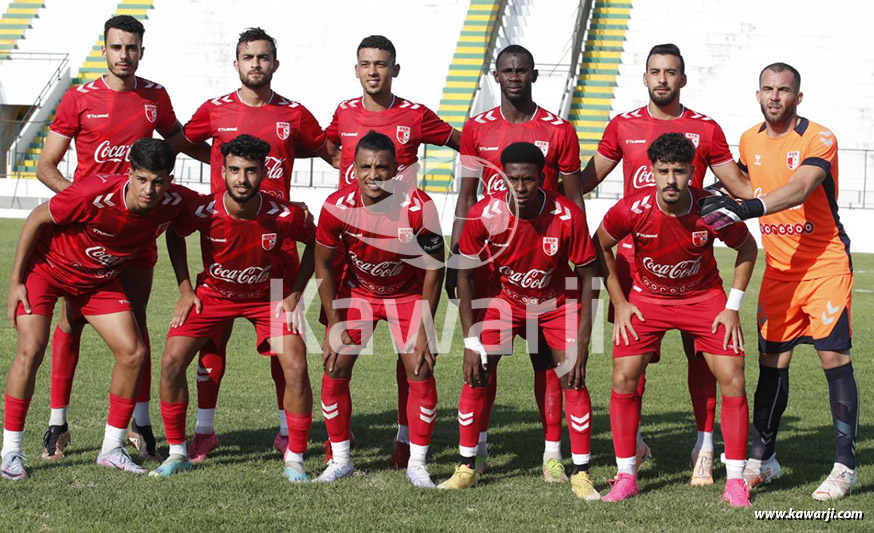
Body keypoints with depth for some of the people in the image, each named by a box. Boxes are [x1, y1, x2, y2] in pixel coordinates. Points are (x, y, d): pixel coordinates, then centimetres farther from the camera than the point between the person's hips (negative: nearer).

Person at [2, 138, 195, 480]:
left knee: (133, 352, -5)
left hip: (99, 280, 5)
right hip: (46, 267, -5)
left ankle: (112, 448, 9)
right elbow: (37, 219, -19)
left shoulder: (174, 203, -22)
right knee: (32, 349, -18)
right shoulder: (95, 192, -34)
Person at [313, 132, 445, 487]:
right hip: (356, 292, 2)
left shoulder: (418, 206, -27)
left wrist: (425, 330, -16)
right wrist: (334, 325, -9)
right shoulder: (337, 206, -23)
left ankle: (417, 464, 5)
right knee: (335, 371, -6)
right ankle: (340, 459, 11)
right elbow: (323, 263, -7)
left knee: (421, 373, -10)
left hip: (409, 294, -1)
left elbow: (434, 267, -14)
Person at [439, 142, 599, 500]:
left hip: (557, 303, -1)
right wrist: (471, 342, -15)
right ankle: (466, 468, 7)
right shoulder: (484, 215, -25)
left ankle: (581, 474, 2)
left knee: (574, 381, -11)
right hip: (506, 298, 1)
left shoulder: (568, 217, -27)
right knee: (476, 376, -8)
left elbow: (586, 276, -15)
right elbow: (465, 274, -11)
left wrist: (581, 341, -19)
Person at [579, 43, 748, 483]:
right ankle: (630, 440, 15)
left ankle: (705, 447, 7)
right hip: (634, 251, 1)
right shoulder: (623, 126, 9)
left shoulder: (705, 130, 6)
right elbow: (585, 181, 17)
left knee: (698, 349, -1)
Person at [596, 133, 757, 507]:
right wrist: (619, 302, -4)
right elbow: (600, 248, -3)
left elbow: (746, 248, -3)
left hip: (705, 297, 0)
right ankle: (626, 476, 3)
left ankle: (735, 481, 2)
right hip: (647, 297, 0)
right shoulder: (632, 209, -24)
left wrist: (733, 307, -6)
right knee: (624, 378, -11)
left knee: (732, 379, -10)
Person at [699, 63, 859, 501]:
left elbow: (798, 189, -31)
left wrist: (748, 208, -43)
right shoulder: (749, 140, 6)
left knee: (834, 356, -9)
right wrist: (721, 202, 5)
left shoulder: (818, 138, -14)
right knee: (772, 361, 6)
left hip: (826, 264, -5)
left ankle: (845, 465, -2)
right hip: (778, 267, 5)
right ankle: (762, 458, 17)